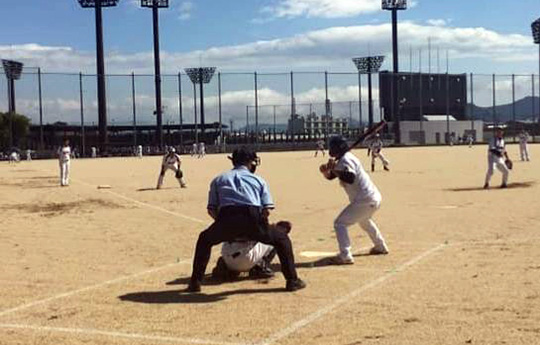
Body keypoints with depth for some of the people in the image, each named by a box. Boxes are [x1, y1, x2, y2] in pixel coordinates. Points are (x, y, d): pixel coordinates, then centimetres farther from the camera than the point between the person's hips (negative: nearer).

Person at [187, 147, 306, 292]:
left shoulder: (218, 179, 27)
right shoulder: (258, 180, 24)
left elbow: (211, 210, 19)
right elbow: (267, 210, 14)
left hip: (226, 219, 1)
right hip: (253, 219, -1)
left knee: (204, 240, 31)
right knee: (282, 239, 23)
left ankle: (195, 282, 24)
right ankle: (292, 280, 17)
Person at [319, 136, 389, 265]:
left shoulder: (345, 160, -16)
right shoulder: (344, 159, 15)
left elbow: (350, 178, -31)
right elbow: (330, 176, 19)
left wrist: (334, 169, -23)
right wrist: (326, 171, -2)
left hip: (365, 200, -11)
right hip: (375, 198, 11)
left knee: (340, 223, -10)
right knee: (363, 220, 37)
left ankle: (345, 256, -17)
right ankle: (381, 247, 49)